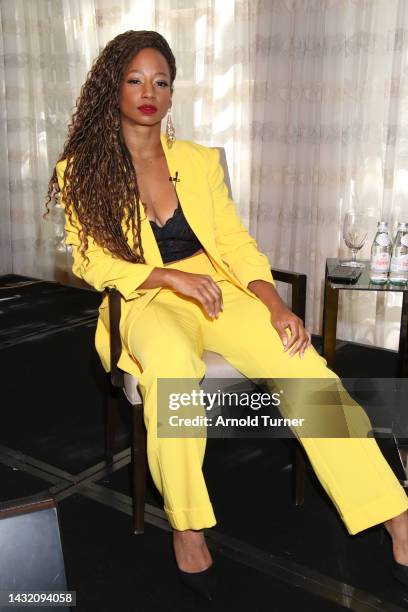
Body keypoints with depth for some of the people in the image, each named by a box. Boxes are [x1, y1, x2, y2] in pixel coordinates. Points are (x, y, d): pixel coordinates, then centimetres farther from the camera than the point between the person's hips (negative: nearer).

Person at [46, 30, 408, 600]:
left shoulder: (199, 160, 14)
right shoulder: (81, 170, 7)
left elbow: (236, 242, 7)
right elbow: (92, 262, -1)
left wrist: (275, 303, -12)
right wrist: (170, 276, -19)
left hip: (219, 290, 3)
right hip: (146, 300, -2)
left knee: (305, 366, -24)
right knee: (173, 367, -40)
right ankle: (187, 527, -20)